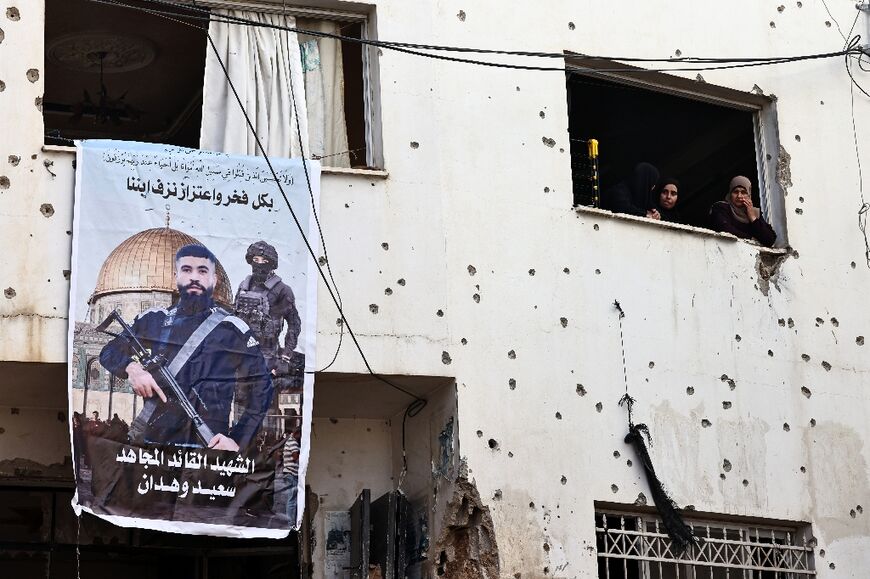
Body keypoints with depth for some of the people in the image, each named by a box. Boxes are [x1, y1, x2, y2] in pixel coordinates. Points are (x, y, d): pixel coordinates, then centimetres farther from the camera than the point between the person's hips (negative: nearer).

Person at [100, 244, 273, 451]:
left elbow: (262, 388, 4)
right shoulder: (153, 320, 13)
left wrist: (237, 440, -6)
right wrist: (131, 368, -4)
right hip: (150, 440, 2)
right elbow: (109, 352, 19)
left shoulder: (232, 330, 4)